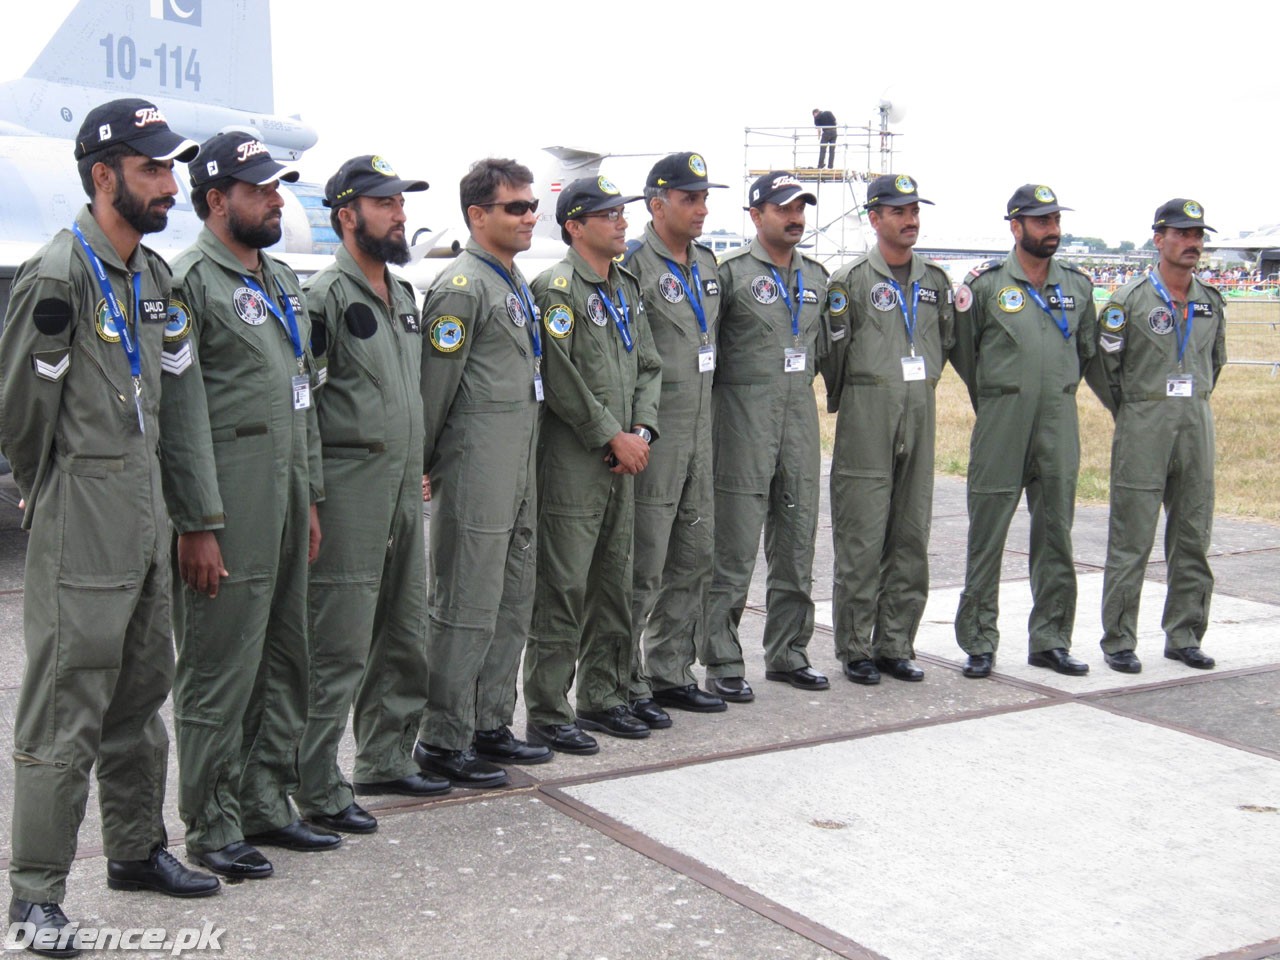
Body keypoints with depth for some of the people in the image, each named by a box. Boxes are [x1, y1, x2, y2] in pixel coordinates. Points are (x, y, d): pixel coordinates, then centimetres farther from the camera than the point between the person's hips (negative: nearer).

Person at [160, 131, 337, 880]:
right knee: (220, 670, -1)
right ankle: (214, 827, 10)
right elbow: (183, 415, -15)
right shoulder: (190, 283, -10)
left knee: (285, 661, 14)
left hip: (287, 500, 9)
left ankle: (267, 804, 26)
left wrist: (311, 499, 17)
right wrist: (198, 526, -18)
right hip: (229, 506, -9)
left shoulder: (284, 281, 17)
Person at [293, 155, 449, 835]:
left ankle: (386, 760, 29)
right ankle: (317, 790, 4)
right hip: (349, 491, -9)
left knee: (404, 637, 15)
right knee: (339, 650, -5)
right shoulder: (325, 295, -11)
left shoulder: (404, 295, 16)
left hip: (404, 490, 9)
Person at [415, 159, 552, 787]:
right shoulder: (462, 288, -13)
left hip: (520, 471, 9)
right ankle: (444, 742, 6)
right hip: (476, 471, -9)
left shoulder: (517, 283, 17)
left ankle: (491, 725, 25)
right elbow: (435, 387, -13)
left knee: (513, 604, 14)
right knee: (467, 608, -3)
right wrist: (420, 469, -11)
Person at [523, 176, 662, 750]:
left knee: (614, 587, 14)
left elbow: (648, 367, 15)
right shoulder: (556, 287, -10)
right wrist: (613, 438, -14)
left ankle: (602, 698, 25)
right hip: (571, 465, -8)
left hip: (622, 464, 8)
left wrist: (642, 432, -1)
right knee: (562, 590, -4)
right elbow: (561, 380, -17)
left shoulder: (627, 289, 16)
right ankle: (547, 713, 5)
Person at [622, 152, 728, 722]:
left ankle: (671, 675, 25)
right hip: (653, 439, -8)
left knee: (694, 561, 14)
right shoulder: (635, 266, -13)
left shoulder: (707, 263, 13)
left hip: (699, 436, 8)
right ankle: (628, 688, 9)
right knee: (643, 569, -2)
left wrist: (704, 420, 18)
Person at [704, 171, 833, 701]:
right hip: (744, 417, -6)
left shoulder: (816, 276, 14)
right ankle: (723, 663, 5)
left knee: (797, 543, 11)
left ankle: (787, 652, 22)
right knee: (734, 549, -4)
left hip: (801, 414, 6)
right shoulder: (731, 271, -6)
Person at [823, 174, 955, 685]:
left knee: (911, 537, 7)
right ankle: (856, 649, 5)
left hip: (920, 414, 5)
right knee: (861, 538, -4)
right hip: (867, 418, -5)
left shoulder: (935, 279, 12)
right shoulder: (850, 280, -4)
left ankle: (896, 645, 16)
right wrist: (842, 402, 7)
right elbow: (834, 350, 0)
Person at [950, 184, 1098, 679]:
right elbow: (962, 352, 7)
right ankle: (979, 643, 8)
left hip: (1059, 425, 4)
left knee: (1056, 538, 8)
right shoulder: (985, 284, -2)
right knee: (986, 539, -1)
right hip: (1000, 426, -4)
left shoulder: (1078, 285, 10)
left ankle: (1050, 641, 17)